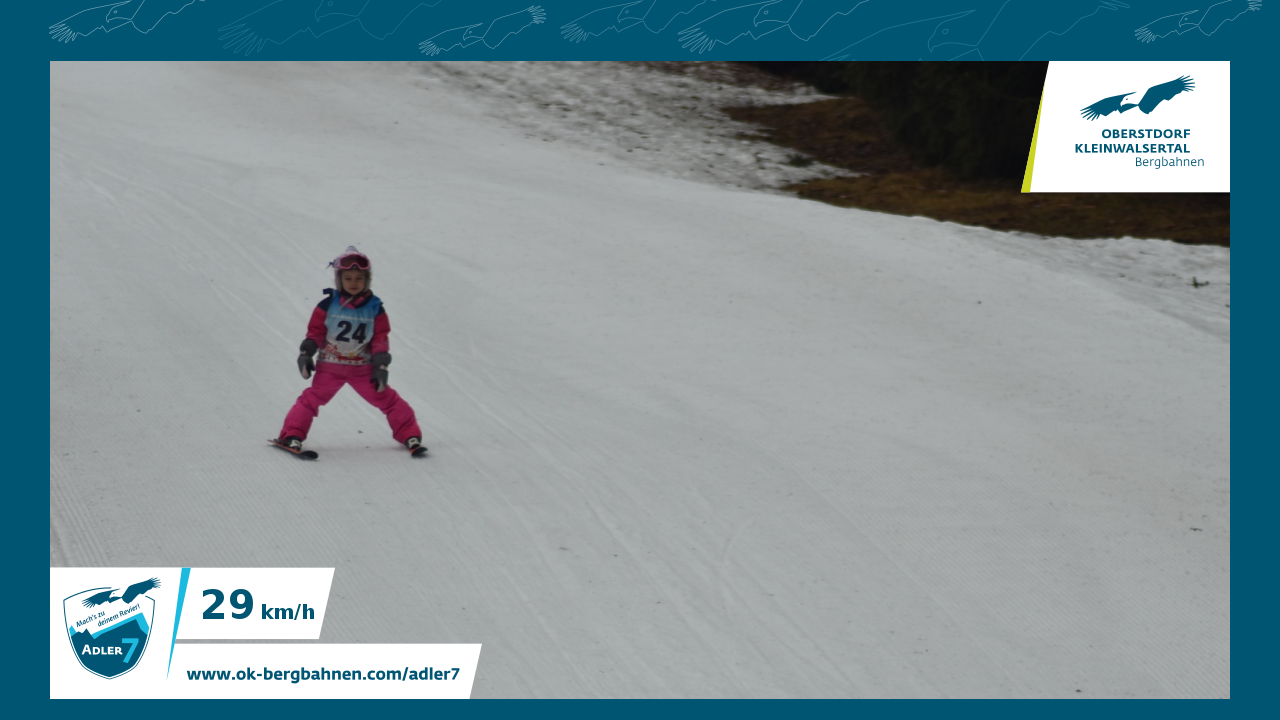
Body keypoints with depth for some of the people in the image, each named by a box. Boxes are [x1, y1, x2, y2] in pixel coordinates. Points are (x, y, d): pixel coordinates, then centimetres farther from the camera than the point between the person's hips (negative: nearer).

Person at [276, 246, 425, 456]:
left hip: (363, 368, 1)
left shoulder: (375, 308, -1)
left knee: (387, 399, 1)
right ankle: (292, 436, -9)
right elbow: (315, 332, 2)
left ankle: (410, 436, 9)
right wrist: (306, 355, -9)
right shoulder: (328, 305, -5)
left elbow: (380, 339, 1)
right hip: (330, 367, -1)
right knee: (312, 398, -12)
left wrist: (381, 367, -4)